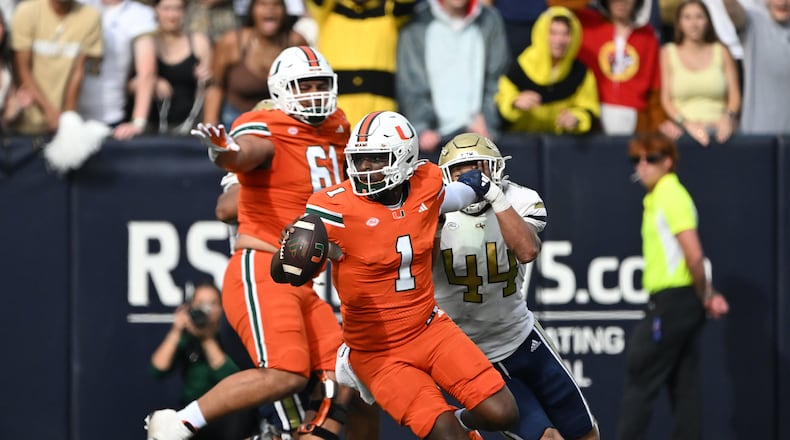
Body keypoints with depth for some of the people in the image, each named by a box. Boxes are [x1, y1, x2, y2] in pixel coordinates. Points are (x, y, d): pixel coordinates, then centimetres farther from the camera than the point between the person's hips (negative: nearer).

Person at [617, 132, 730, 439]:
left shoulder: (671, 197, -13)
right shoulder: (656, 199, 16)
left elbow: (694, 256, -20)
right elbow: (693, 258, 19)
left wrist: (704, 296, -8)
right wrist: (708, 295, 10)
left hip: (671, 300, -10)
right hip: (681, 305, 10)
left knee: (640, 382, -4)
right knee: (684, 387, 7)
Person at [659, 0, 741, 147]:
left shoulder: (721, 51, 13)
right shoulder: (668, 53, 13)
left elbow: (734, 96, 8)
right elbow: (666, 99, 7)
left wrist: (728, 117, -15)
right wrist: (687, 123, -12)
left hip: (718, 127, 0)